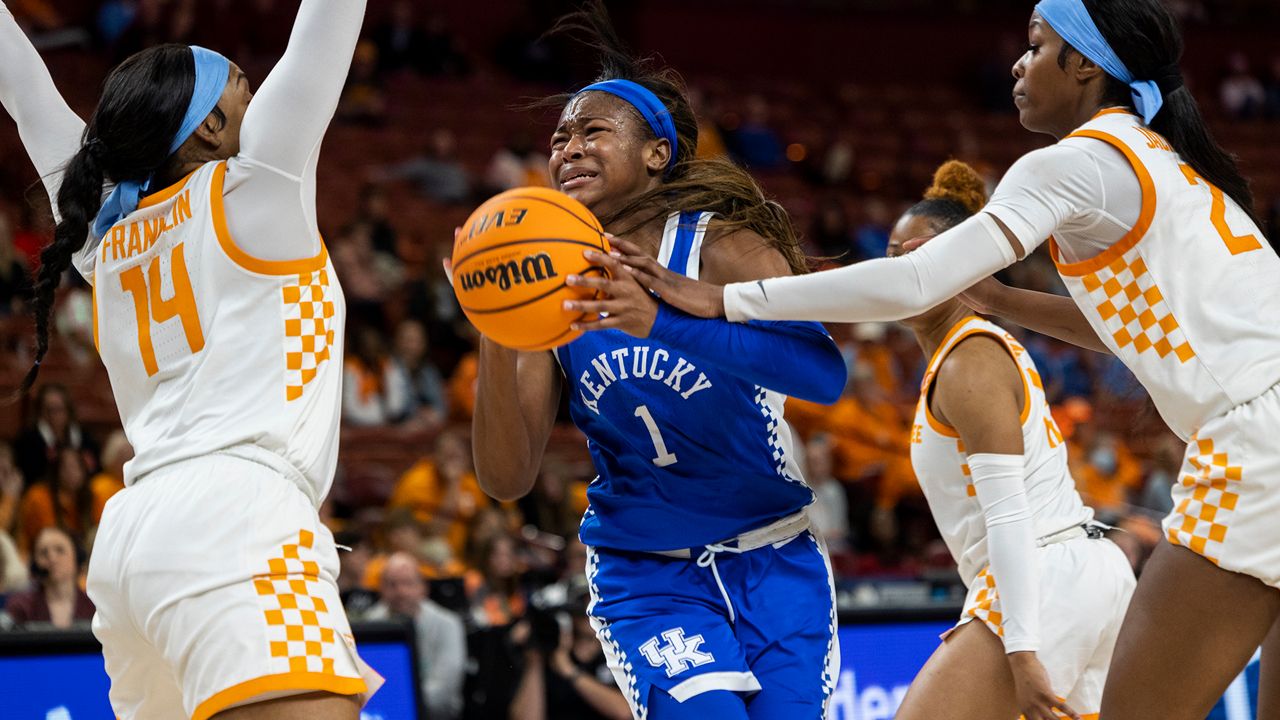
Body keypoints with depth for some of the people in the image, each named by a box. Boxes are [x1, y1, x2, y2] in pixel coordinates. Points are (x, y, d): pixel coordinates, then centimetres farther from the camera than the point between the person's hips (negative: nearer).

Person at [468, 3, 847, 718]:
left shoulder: (724, 249, -13)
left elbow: (825, 372, -32)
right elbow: (507, 479, -8)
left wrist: (660, 323, -44)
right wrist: (495, 344, -25)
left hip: (771, 560, -1)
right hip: (646, 578, 1)